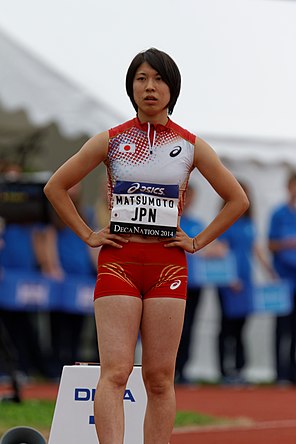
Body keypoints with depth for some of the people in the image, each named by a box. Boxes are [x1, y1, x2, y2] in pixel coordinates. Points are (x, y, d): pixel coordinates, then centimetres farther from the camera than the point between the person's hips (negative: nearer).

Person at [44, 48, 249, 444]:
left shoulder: (190, 146, 7)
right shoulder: (111, 141, 5)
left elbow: (237, 199, 14)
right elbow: (56, 187, 12)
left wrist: (198, 242, 7)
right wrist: (87, 234, 5)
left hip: (167, 264, 1)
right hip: (118, 262, -1)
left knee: (160, 378, 0)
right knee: (115, 371, -13)